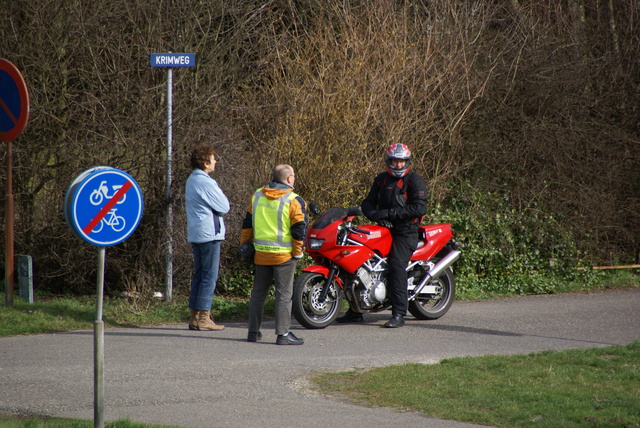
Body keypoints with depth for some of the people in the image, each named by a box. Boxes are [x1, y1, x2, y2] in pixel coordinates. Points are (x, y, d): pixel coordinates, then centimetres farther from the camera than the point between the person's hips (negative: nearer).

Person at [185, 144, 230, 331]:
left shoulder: (191, 180, 15)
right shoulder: (205, 183, -16)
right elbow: (224, 207, -12)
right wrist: (219, 193, 4)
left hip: (196, 235, 10)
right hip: (209, 234, -10)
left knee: (199, 275, 12)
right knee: (209, 276, -6)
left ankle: (194, 317, 12)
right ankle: (203, 317, -7)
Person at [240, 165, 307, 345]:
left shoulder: (256, 196, 7)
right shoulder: (294, 201, -10)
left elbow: (247, 223, 11)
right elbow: (299, 229, -10)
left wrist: (245, 245, 18)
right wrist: (297, 252, -1)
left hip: (261, 254, 5)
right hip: (284, 255, -5)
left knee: (258, 292, 13)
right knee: (284, 294, -1)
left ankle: (253, 332, 17)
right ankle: (283, 333, -3)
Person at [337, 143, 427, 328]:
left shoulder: (414, 179, -4)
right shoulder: (381, 180, 14)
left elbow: (419, 208, -15)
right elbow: (368, 203, 10)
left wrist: (389, 213, -18)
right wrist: (376, 215, -14)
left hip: (405, 231, -6)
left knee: (397, 264, -25)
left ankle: (399, 314, -23)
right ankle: (355, 310, 6)